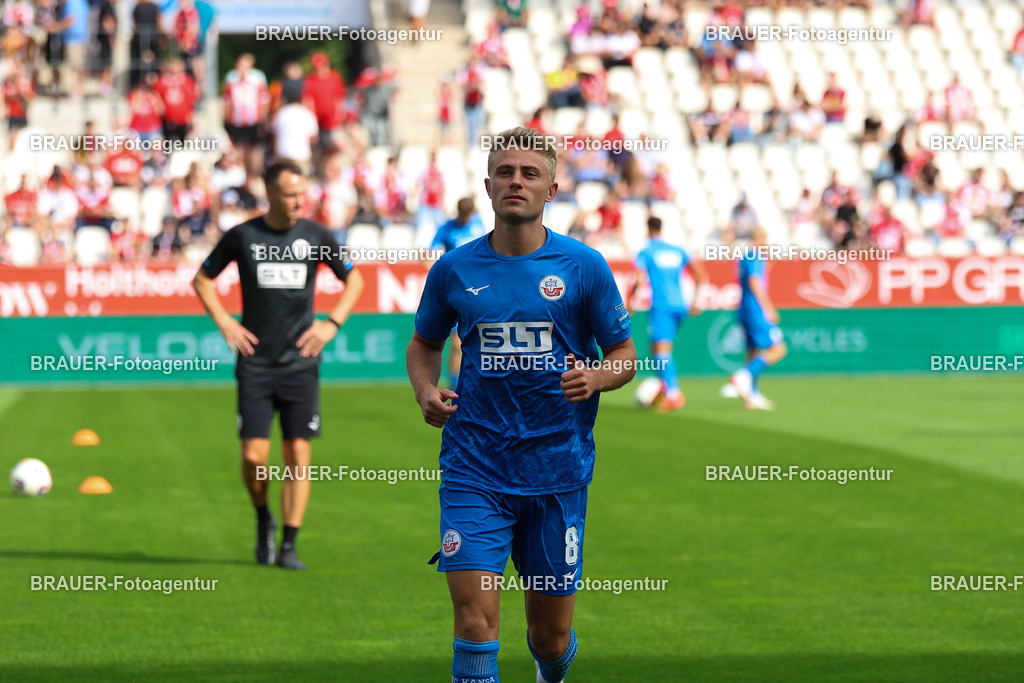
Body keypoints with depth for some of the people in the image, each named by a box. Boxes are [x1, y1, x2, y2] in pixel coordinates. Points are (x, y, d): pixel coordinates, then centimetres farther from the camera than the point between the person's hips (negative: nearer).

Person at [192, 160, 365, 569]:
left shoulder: (316, 236, 2)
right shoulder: (242, 237, -1)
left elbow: (353, 279, 15)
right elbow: (202, 279, 12)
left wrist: (332, 324, 2)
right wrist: (224, 323, -1)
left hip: (300, 363, 1)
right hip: (255, 363, -1)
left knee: (298, 453, -4)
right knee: (254, 455, -8)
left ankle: (288, 546, 3)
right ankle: (263, 519, 21)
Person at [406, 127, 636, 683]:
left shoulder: (583, 266, -1)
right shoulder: (454, 269, 2)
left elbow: (625, 355, 5)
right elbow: (424, 343, 18)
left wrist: (595, 377, -17)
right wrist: (426, 391, -2)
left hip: (558, 467, 0)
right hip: (475, 465, 0)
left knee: (552, 634, 10)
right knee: (475, 617, -15)